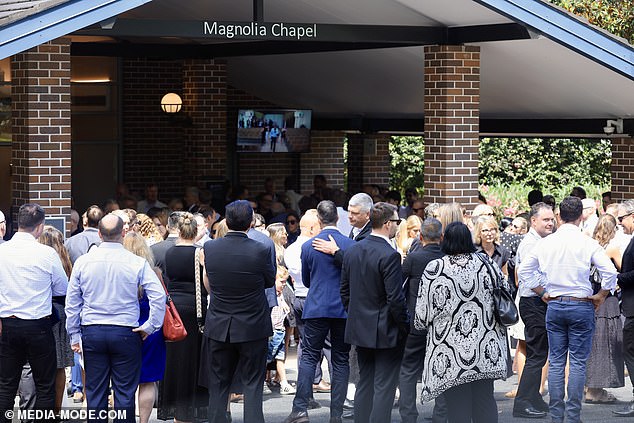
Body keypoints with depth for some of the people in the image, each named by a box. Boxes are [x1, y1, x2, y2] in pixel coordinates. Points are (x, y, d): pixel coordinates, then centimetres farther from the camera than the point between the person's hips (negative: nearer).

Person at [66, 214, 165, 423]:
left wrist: (74, 335, 11)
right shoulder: (137, 262, -7)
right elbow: (158, 296, -11)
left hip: (91, 333, 2)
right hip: (126, 332, -2)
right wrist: (150, 327, -1)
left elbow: (72, 302, 4)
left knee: (95, 391, 8)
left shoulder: (83, 262, 0)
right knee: (125, 391, 3)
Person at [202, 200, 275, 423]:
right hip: (252, 328, -2)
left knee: (218, 385, 12)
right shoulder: (261, 251, -15)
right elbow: (270, 281, 0)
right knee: (252, 385, 5)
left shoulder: (210, 248, -7)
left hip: (218, 327, 2)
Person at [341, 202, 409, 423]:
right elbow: (395, 299, -20)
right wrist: (405, 326, -8)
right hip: (386, 331, -7)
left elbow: (345, 291, 11)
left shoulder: (352, 251, 5)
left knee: (364, 384, 15)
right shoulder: (390, 256, -19)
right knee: (384, 388, -2)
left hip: (360, 329, 7)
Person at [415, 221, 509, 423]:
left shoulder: (433, 270, -10)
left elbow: (422, 315, -6)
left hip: (451, 358, -3)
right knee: (485, 401, 10)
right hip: (486, 355, 3)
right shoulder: (486, 263, 0)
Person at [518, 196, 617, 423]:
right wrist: (600, 296, -1)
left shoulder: (545, 243, 1)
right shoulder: (588, 243, -10)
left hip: (554, 305, 3)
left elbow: (523, 270, 7)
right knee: (578, 362, 2)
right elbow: (610, 272, -16)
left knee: (556, 361, 8)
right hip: (581, 305, -3)